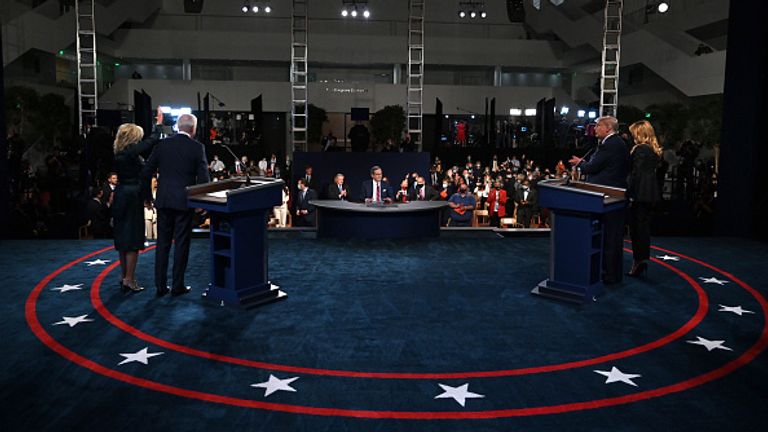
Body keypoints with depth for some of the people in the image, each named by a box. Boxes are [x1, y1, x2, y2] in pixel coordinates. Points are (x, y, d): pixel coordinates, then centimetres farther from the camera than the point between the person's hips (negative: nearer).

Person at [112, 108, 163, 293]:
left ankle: (124, 276, 23)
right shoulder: (131, 152, -16)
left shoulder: (119, 153, 7)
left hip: (120, 196, 9)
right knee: (133, 238, -3)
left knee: (123, 237, 14)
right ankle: (129, 280, -1)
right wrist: (159, 124, 2)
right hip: (133, 196, -9)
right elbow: (152, 141, -9)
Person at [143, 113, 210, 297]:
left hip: (164, 201, 3)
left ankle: (160, 286, 12)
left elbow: (147, 172, 4)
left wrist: (146, 196, 14)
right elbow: (203, 178, -7)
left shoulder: (162, 144, 3)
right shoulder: (197, 147, -6)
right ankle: (177, 285, 8)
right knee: (181, 243, 5)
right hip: (184, 201, -3)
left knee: (162, 243, 10)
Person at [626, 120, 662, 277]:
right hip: (651, 193, 9)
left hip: (639, 193, -9)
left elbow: (636, 174, -18)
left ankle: (638, 261, 1)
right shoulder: (654, 150, 13)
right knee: (645, 225, 14)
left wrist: (630, 194, -16)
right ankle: (643, 259, 21)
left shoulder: (640, 149, -14)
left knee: (636, 227, -2)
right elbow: (651, 171, 15)